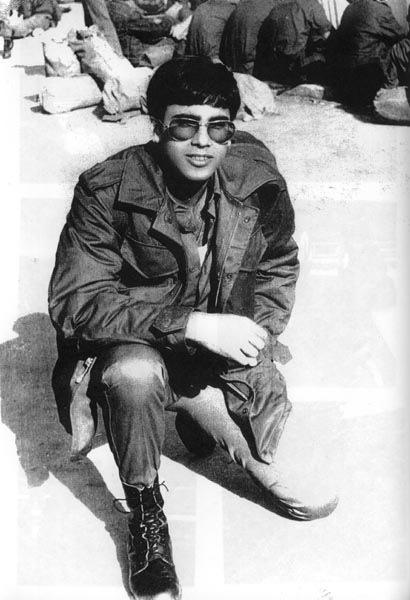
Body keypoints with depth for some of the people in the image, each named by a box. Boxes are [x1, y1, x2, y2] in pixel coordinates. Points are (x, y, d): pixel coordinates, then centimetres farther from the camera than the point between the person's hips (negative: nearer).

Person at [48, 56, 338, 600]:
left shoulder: (256, 177, -12)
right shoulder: (107, 190, -22)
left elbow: (278, 267, 5)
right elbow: (74, 302, -26)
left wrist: (253, 331, -14)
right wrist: (193, 325, -34)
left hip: (220, 347, 4)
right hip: (129, 343, -3)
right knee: (134, 373, -35)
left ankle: (200, 418, 19)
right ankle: (146, 516, -9)